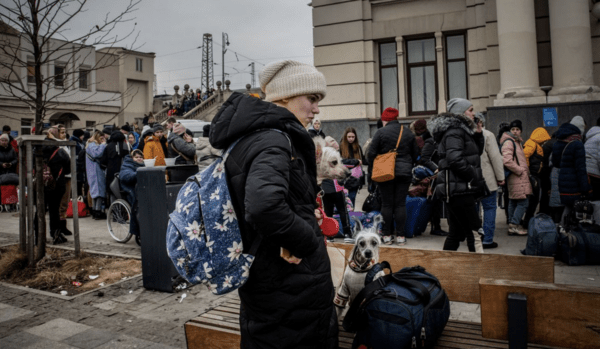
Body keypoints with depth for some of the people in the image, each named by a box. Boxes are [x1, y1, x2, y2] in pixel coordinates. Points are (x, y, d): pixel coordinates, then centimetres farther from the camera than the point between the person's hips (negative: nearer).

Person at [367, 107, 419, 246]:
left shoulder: (381, 132, -4)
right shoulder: (408, 133, 8)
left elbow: (371, 153, -5)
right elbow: (415, 154, 15)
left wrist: (372, 170, 5)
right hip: (404, 172, 3)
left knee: (387, 204, 4)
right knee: (401, 204, 5)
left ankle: (387, 235, 8)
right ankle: (400, 236, 7)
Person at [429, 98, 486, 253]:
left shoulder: (462, 130, 20)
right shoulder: (454, 132, -12)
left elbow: (477, 152, 26)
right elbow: (455, 159, -23)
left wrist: (478, 134, 12)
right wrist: (475, 177, -14)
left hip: (462, 189, 10)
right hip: (459, 188, -10)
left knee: (456, 233, 13)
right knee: (473, 232, -8)